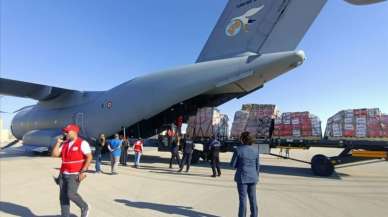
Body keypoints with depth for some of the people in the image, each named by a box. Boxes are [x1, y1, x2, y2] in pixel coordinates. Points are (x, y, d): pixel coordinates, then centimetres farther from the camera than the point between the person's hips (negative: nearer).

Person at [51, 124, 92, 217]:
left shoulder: (82, 143, -11)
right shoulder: (64, 144, 10)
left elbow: (89, 157, -15)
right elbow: (54, 154, 7)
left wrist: (82, 172, -19)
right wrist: (58, 143, 0)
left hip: (75, 175, -7)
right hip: (63, 174, 7)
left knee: (71, 194, -16)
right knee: (63, 197, 7)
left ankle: (85, 207, 9)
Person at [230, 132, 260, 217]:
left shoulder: (238, 150, -14)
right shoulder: (255, 150, -2)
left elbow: (233, 164, -9)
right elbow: (257, 166, 5)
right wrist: (256, 177, 16)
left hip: (242, 177, -4)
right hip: (252, 177, 4)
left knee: (243, 199, 5)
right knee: (253, 198, 15)